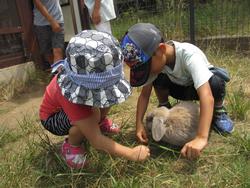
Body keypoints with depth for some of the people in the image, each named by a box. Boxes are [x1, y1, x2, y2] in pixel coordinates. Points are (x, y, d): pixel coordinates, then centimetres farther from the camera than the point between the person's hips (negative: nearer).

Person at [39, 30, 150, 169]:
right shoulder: (68, 94, -43)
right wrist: (131, 154, -33)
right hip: (52, 117, -6)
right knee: (93, 115, -36)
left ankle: (100, 123, 11)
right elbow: (95, 140, -39)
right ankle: (71, 146, -6)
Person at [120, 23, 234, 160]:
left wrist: (201, 137, -61)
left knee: (216, 82, -37)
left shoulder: (189, 55, -40)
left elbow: (206, 96, -51)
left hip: (202, 85, -3)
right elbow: (144, 94, -18)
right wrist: (139, 123, -30)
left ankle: (218, 112, -7)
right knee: (158, 79, -27)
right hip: (180, 87, 3)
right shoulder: (155, 60, -24)